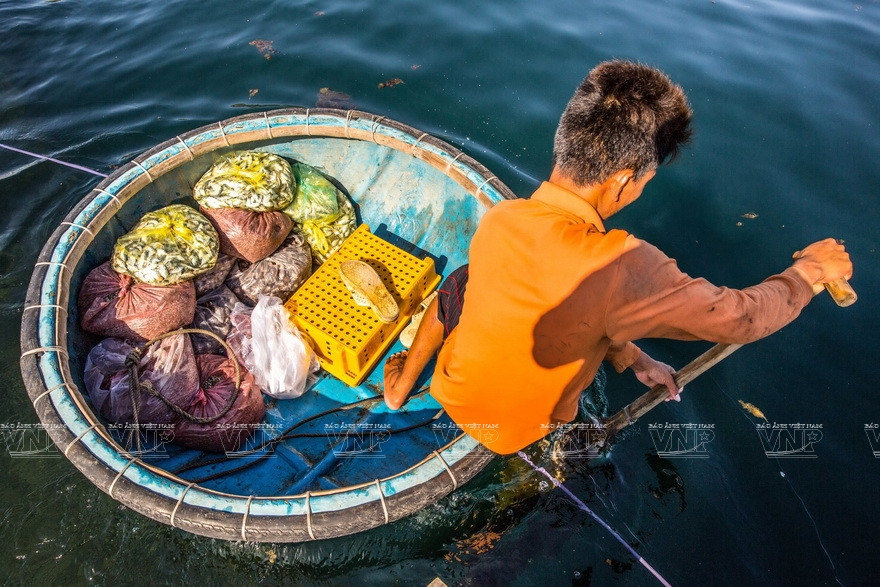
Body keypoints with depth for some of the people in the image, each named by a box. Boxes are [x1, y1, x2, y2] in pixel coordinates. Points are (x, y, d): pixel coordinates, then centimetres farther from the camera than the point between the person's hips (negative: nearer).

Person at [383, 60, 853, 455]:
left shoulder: (496, 220, -21)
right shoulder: (624, 267, -37)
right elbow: (739, 318, -20)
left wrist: (632, 359, 5)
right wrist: (807, 270, 1)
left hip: (454, 395, 2)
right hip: (517, 429, -2)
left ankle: (401, 385, 43)